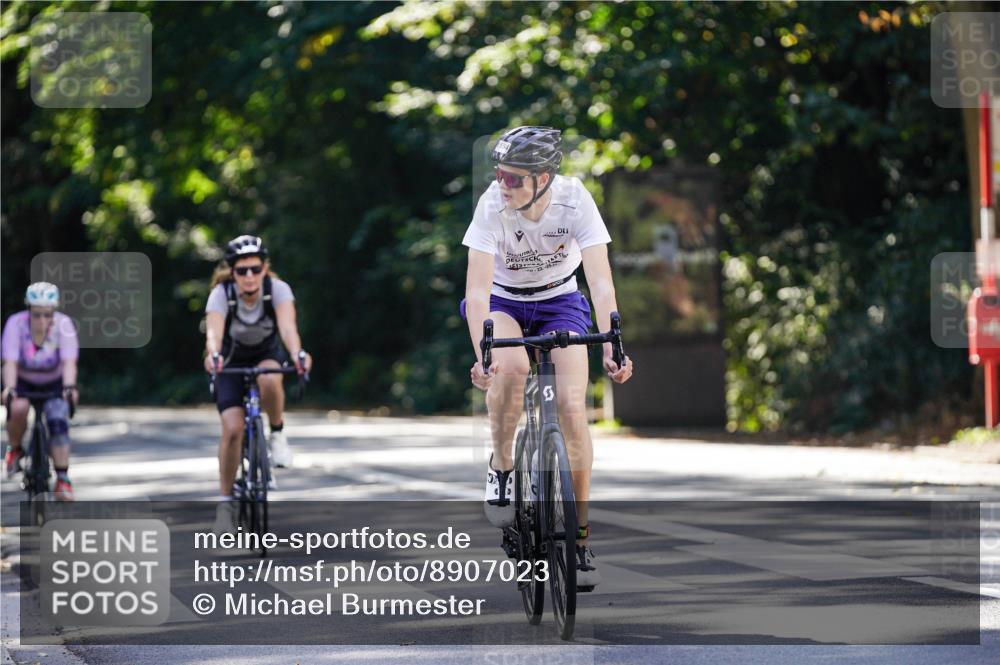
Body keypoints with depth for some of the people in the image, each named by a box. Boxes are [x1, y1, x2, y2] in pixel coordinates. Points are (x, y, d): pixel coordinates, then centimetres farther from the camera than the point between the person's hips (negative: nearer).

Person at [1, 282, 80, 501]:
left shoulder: (64, 325, -28)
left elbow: (69, 362, -36)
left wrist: (69, 388, -53)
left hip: (53, 384, 1)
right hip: (23, 382, 0)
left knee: (58, 423, -21)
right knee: (18, 408, -31)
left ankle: (63, 480, -11)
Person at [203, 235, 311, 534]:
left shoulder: (278, 289, -25)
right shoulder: (221, 294, -27)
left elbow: (288, 326, -41)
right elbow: (214, 331, -42)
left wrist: (297, 354, -61)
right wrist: (213, 355, -65)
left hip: (268, 355, 0)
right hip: (232, 362, 0)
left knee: (269, 380, -37)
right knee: (232, 428, -18)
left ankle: (277, 435, -11)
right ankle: (225, 501, -5)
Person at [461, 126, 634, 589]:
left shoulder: (575, 200, -26)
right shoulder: (492, 206, -28)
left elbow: (600, 280, -29)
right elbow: (477, 288, -33)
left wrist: (611, 348, -42)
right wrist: (482, 356, -46)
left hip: (559, 300, 1)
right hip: (503, 300, -1)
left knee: (572, 408, -15)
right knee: (511, 366, -34)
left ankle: (580, 535, -2)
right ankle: (501, 465, -8)